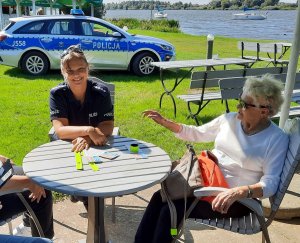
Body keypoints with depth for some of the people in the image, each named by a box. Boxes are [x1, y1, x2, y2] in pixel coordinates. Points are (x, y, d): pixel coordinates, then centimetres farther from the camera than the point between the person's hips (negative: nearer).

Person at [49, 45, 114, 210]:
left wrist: (87, 139, -34)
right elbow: (60, 130, -23)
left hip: (95, 146, 0)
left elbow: (108, 127, -16)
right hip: (66, 147, 0)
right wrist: (89, 130, -40)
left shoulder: (101, 92, -13)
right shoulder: (57, 94, -14)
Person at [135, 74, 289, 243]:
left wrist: (238, 192, -37)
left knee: (172, 209, -23)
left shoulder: (277, 139, -12)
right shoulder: (230, 119, 2)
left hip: (237, 199, -5)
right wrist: (164, 121, 5)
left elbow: (270, 184, -18)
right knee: (159, 197, -18)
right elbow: (196, 134, 13)